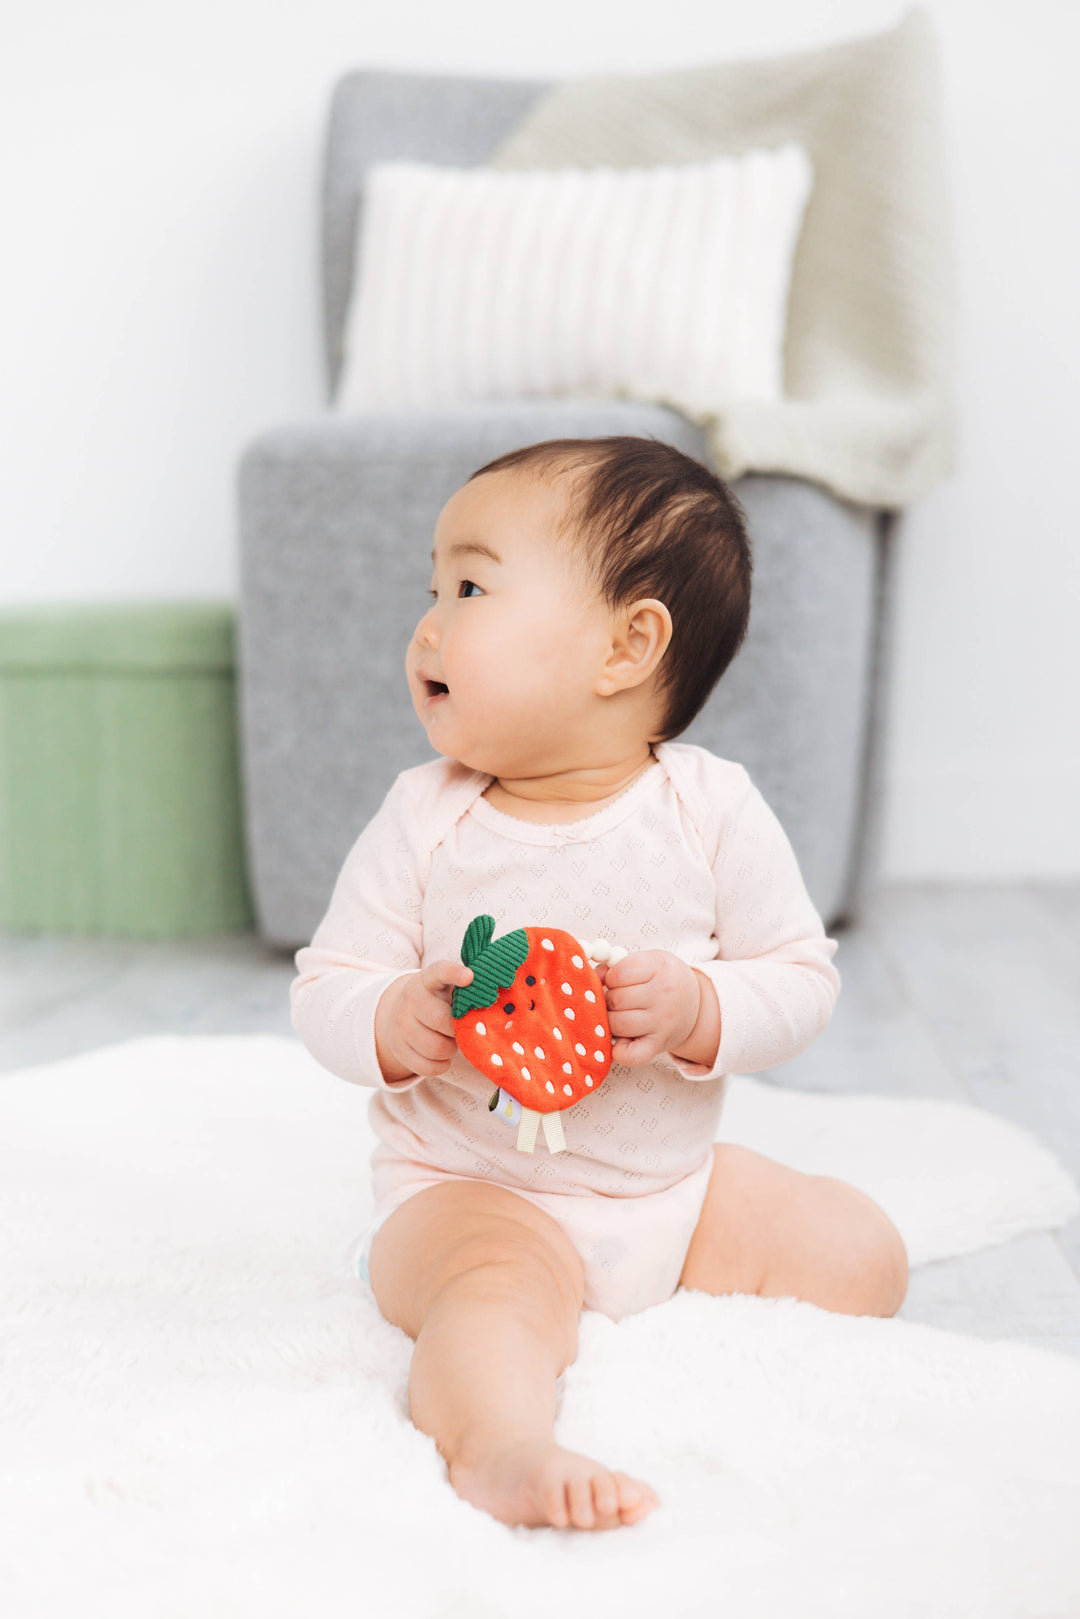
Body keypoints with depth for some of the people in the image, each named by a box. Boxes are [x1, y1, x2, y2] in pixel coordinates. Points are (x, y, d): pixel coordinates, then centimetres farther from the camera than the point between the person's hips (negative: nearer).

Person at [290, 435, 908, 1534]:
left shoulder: (712, 809, -9)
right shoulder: (425, 820, -9)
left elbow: (802, 979, -4)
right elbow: (324, 988, -5)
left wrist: (695, 1010, -25)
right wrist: (394, 1025, -29)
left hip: (673, 1184, 4)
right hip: (467, 1186, -3)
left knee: (861, 1255, -3)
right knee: (502, 1294, -34)